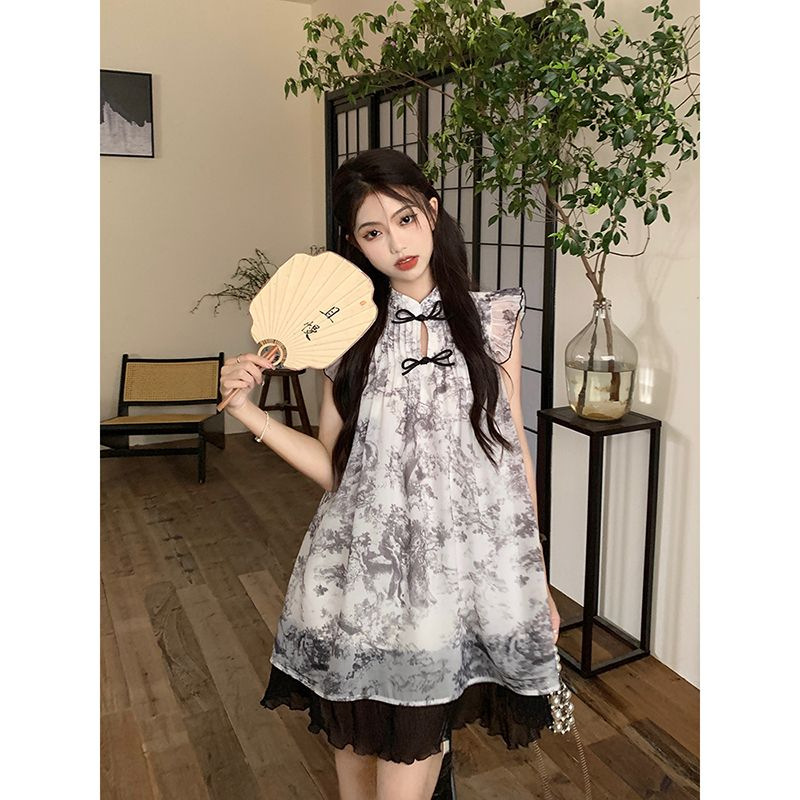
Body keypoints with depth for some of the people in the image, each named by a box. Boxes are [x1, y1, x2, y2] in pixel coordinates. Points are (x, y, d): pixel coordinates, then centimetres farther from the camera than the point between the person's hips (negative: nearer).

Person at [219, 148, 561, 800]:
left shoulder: (492, 319, 1)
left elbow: (514, 453, 4)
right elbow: (336, 467, 3)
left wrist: (538, 581, 6)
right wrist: (251, 414, -8)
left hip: (459, 574, -1)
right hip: (364, 576, 2)